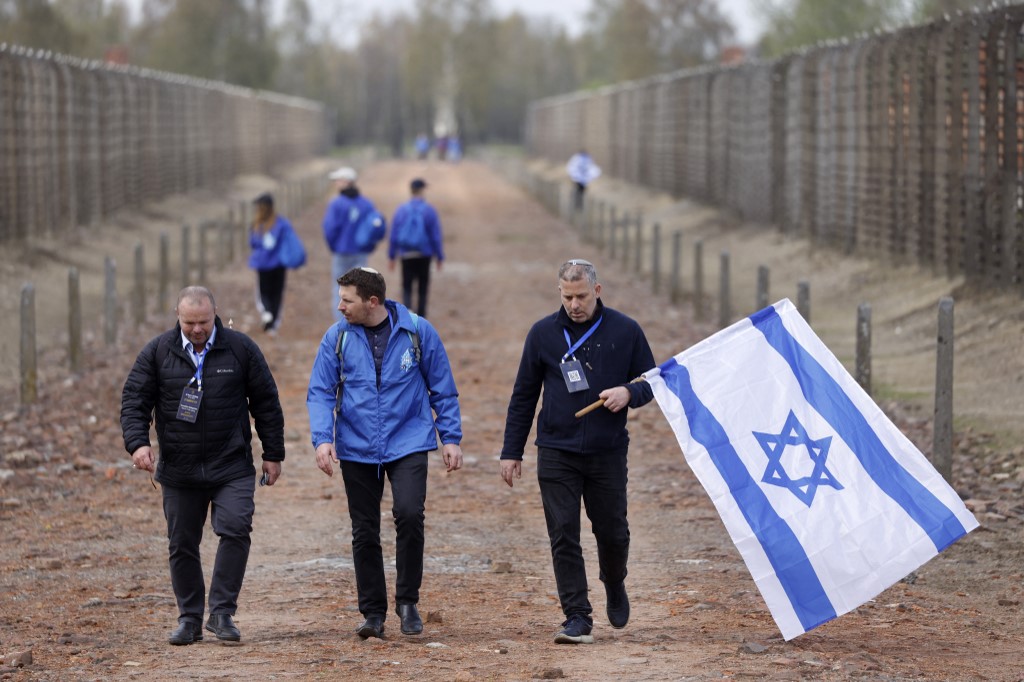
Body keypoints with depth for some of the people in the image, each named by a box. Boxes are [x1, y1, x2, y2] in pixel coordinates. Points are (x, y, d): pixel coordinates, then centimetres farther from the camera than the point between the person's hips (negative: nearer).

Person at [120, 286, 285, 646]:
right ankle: (189, 619, 18)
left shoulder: (240, 348, -1)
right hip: (178, 469, 2)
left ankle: (222, 613, -8)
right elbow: (134, 400, 2)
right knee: (182, 545, 6)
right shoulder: (157, 352, 0)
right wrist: (137, 442, -15)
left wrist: (273, 454, 5)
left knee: (235, 530, -17)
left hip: (232, 466, -1)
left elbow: (266, 403, 5)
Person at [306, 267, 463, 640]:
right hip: (357, 450, 2)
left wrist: (451, 438, 2)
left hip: (408, 444, -2)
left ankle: (408, 601, -3)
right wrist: (322, 438, -13)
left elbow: (443, 388, 5)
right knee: (364, 532, 5)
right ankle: (373, 613, 18)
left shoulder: (418, 331, -3)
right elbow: (320, 392, 1)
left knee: (409, 514, -21)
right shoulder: (337, 337, 0)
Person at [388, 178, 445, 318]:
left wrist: (391, 256, 8)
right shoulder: (429, 211, -6)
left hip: (406, 255, 1)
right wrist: (440, 257, 2)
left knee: (407, 288, 5)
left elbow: (393, 235, 1)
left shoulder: (401, 210, -1)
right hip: (424, 256, -1)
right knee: (423, 288, 12)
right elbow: (436, 236, -5)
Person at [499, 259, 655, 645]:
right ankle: (577, 617, -1)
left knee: (612, 532, 7)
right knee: (563, 537, -5)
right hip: (556, 453, 0)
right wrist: (511, 451, 7)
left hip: (608, 453, 0)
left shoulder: (625, 331, 1)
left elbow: (651, 382, 9)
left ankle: (614, 585, 38)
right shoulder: (543, 334, 3)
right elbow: (524, 396, 9)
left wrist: (628, 392, -15)